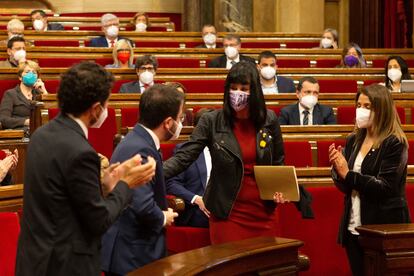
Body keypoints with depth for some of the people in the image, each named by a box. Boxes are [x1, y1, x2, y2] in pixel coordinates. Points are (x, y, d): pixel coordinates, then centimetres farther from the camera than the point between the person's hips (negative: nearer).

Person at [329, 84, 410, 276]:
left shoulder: (394, 143, -10)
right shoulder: (354, 141, 8)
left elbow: (384, 187, -19)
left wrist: (348, 174, -20)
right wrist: (337, 169, -8)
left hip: (384, 226, -6)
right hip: (354, 228, 6)